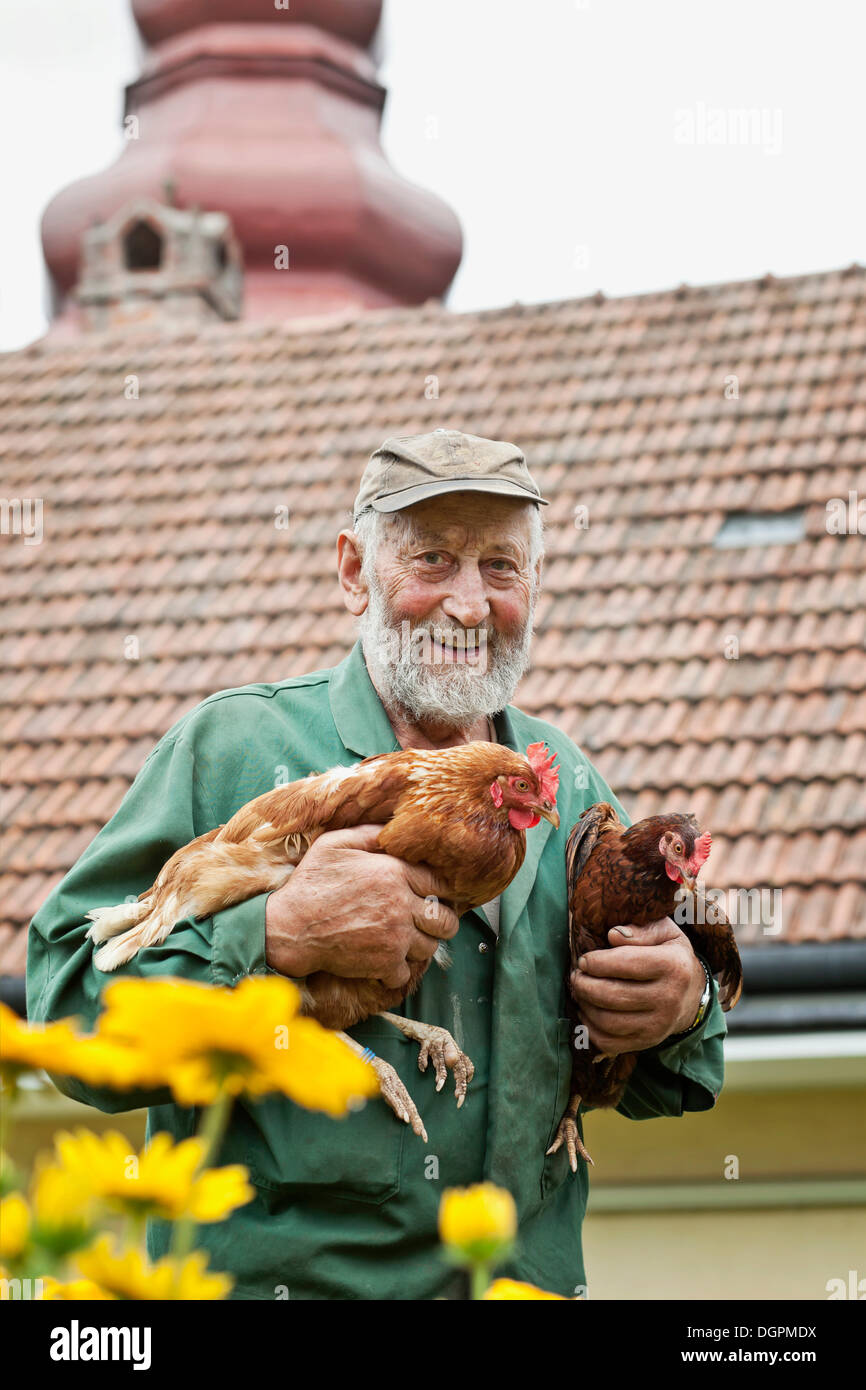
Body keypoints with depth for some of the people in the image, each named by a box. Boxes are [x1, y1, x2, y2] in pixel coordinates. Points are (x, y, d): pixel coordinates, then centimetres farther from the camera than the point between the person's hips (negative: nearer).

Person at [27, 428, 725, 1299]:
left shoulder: (569, 785, 12)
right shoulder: (229, 746, -2)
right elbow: (65, 998, -10)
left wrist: (681, 1009, -2)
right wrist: (276, 939, -21)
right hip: (268, 1272, -6)